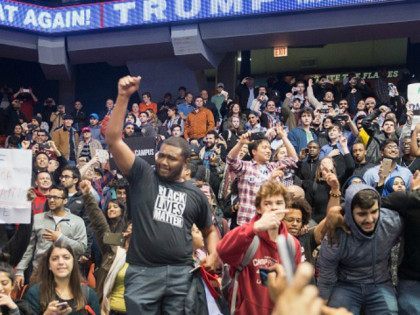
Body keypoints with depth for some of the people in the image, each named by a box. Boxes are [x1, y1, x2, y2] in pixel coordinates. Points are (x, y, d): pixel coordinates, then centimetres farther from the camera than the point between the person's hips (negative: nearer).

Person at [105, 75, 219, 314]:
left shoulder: (195, 194, 12)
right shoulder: (142, 175, 4)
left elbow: (210, 230, 24)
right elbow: (113, 139, -6)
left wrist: (214, 255, 3)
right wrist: (123, 97, -13)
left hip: (181, 274, 2)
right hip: (143, 272, -2)